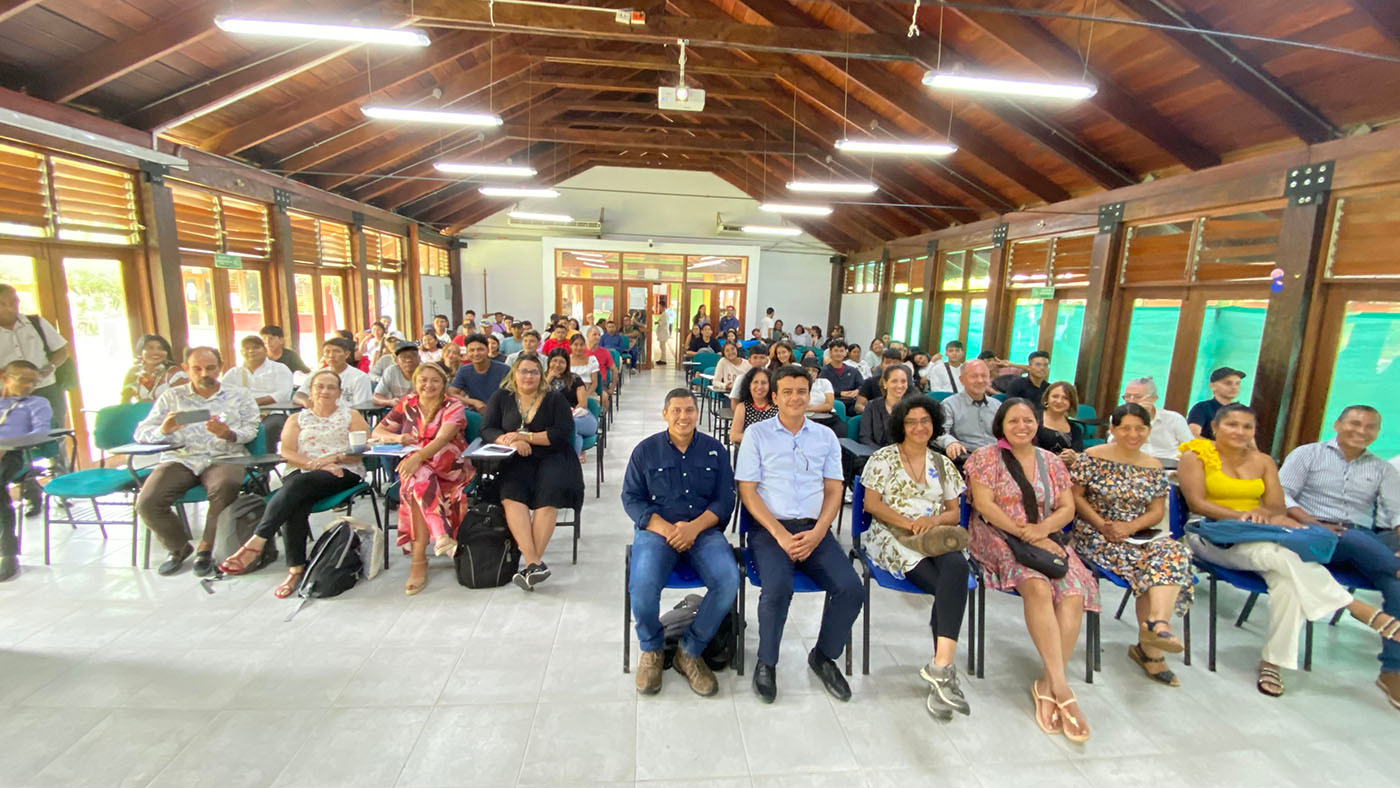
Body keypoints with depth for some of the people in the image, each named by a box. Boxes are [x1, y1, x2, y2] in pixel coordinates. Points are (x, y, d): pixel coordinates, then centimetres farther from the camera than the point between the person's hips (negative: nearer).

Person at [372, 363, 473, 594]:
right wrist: (397, 438, -10)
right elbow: (377, 432, 13)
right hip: (413, 466, 3)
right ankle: (441, 535, -40)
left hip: (450, 468, -3)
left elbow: (442, 438, -19)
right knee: (420, 479, -34)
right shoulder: (407, 405, 13)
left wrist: (418, 457, -38)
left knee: (419, 478, -35)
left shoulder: (453, 407, -1)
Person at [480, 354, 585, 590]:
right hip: (516, 461, 1)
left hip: (551, 458, -1)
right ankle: (535, 563, -33)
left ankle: (531, 563, -24)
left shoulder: (555, 399, 8)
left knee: (548, 495, -30)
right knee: (511, 495, -29)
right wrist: (510, 440, -14)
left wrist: (525, 437, -10)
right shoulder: (501, 398, 15)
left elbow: (562, 432, -4)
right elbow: (487, 430, 5)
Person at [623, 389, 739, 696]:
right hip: (657, 529, -1)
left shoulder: (715, 450, 8)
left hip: (704, 530, 1)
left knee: (728, 580, -27)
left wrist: (694, 527, -15)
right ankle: (651, 650, 4)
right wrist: (666, 530, -14)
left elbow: (725, 499, 4)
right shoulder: (646, 450, 6)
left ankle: (690, 651, -2)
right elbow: (631, 498, 1)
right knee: (642, 585, -30)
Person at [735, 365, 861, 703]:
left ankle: (824, 656, 12)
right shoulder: (757, 434, 4)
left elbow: (834, 491, 8)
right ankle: (766, 662, 0)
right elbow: (747, 490, -2)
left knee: (851, 589, -18)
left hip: (815, 529, 3)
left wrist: (816, 534, -9)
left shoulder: (826, 437, 13)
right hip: (769, 528, -3)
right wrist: (780, 534, -13)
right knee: (778, 587, -29)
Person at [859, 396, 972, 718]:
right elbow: (872, 503, -2)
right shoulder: (884, 458, 7)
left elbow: (954, 512, 16)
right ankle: (945, 672, -21)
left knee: (958, 567, -34)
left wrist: (934, 520, -8)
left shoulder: (942, 464, 19)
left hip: (935, 536, 3)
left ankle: (940, 665, -35)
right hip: (892, 536, -3)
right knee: (947, 586, -29)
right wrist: (910, 524, -14)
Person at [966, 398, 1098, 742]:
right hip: (997, 536, -4)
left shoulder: (1051, 461, 16)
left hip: (1045, 538, 5)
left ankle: (1047, 684, -18)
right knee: (1038, 586, -32)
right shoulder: (986, 457, 1)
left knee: (1074, 594, -24)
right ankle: (1061, 686, -27)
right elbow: (984, 505, -7)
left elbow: (1067, 508, 10)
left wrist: (1043, 528, -11)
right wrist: (1023, 533, -15)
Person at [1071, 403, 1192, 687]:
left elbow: (1157, 511, 9)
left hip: (1137, 535, 4)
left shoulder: (1154, 467, 12)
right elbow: (1075, 496, -3)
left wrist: (1130, 527, -11)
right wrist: (1102, 524, -16)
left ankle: (1157, 622, -37)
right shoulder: (1092, 458, -2)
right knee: (1149, 563, -27)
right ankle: (1150, 646, -22)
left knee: (1173, 552, -27)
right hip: (1096, 535, -4)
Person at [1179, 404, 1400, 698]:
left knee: (1288, 576, -28)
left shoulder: (1263, 462, 15)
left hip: (1259, 537, 4)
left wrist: (1262, 514, -17)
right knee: (1285, 557, -33)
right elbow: (1197, 503, -9)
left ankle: (1272, 661, -20)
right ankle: (1367, 613, -22)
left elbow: (1278, 507, 7)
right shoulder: (1195, 456, 1)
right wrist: (1242, 516, -22)